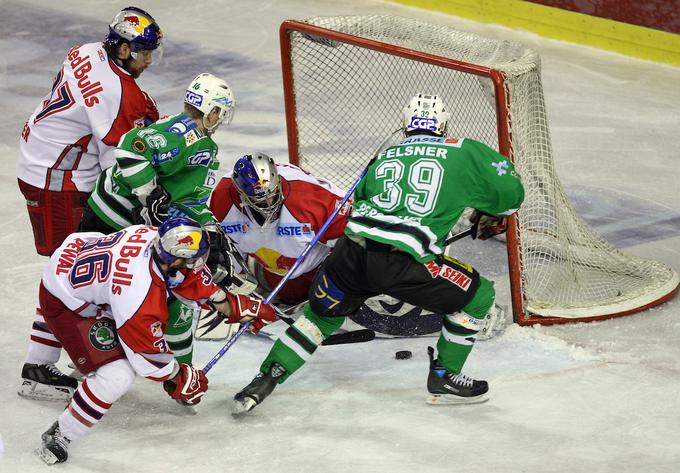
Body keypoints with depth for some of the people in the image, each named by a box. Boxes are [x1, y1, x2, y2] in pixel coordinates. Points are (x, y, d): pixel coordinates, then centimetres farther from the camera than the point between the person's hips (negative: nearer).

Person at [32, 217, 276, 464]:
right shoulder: (138, 296, -38)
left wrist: (235, 306, 9)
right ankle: (57, 438, -3)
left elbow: (194, 277, 3)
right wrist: (180, 379, -5)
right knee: (117, 376, -19)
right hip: (63, 303, -9)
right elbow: (149, 352, -22)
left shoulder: (155, 236, -19)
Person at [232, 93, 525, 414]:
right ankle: (444, 380, 19)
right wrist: (493, 218, 38)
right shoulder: (463, 153, 12)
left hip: (351, 252, 5)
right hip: (402, 263, -5)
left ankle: (265, 380, 21)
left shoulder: (384, 157, 24)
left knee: (321, 313, 28)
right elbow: (511, 192, 17)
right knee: (478, 296, 15)